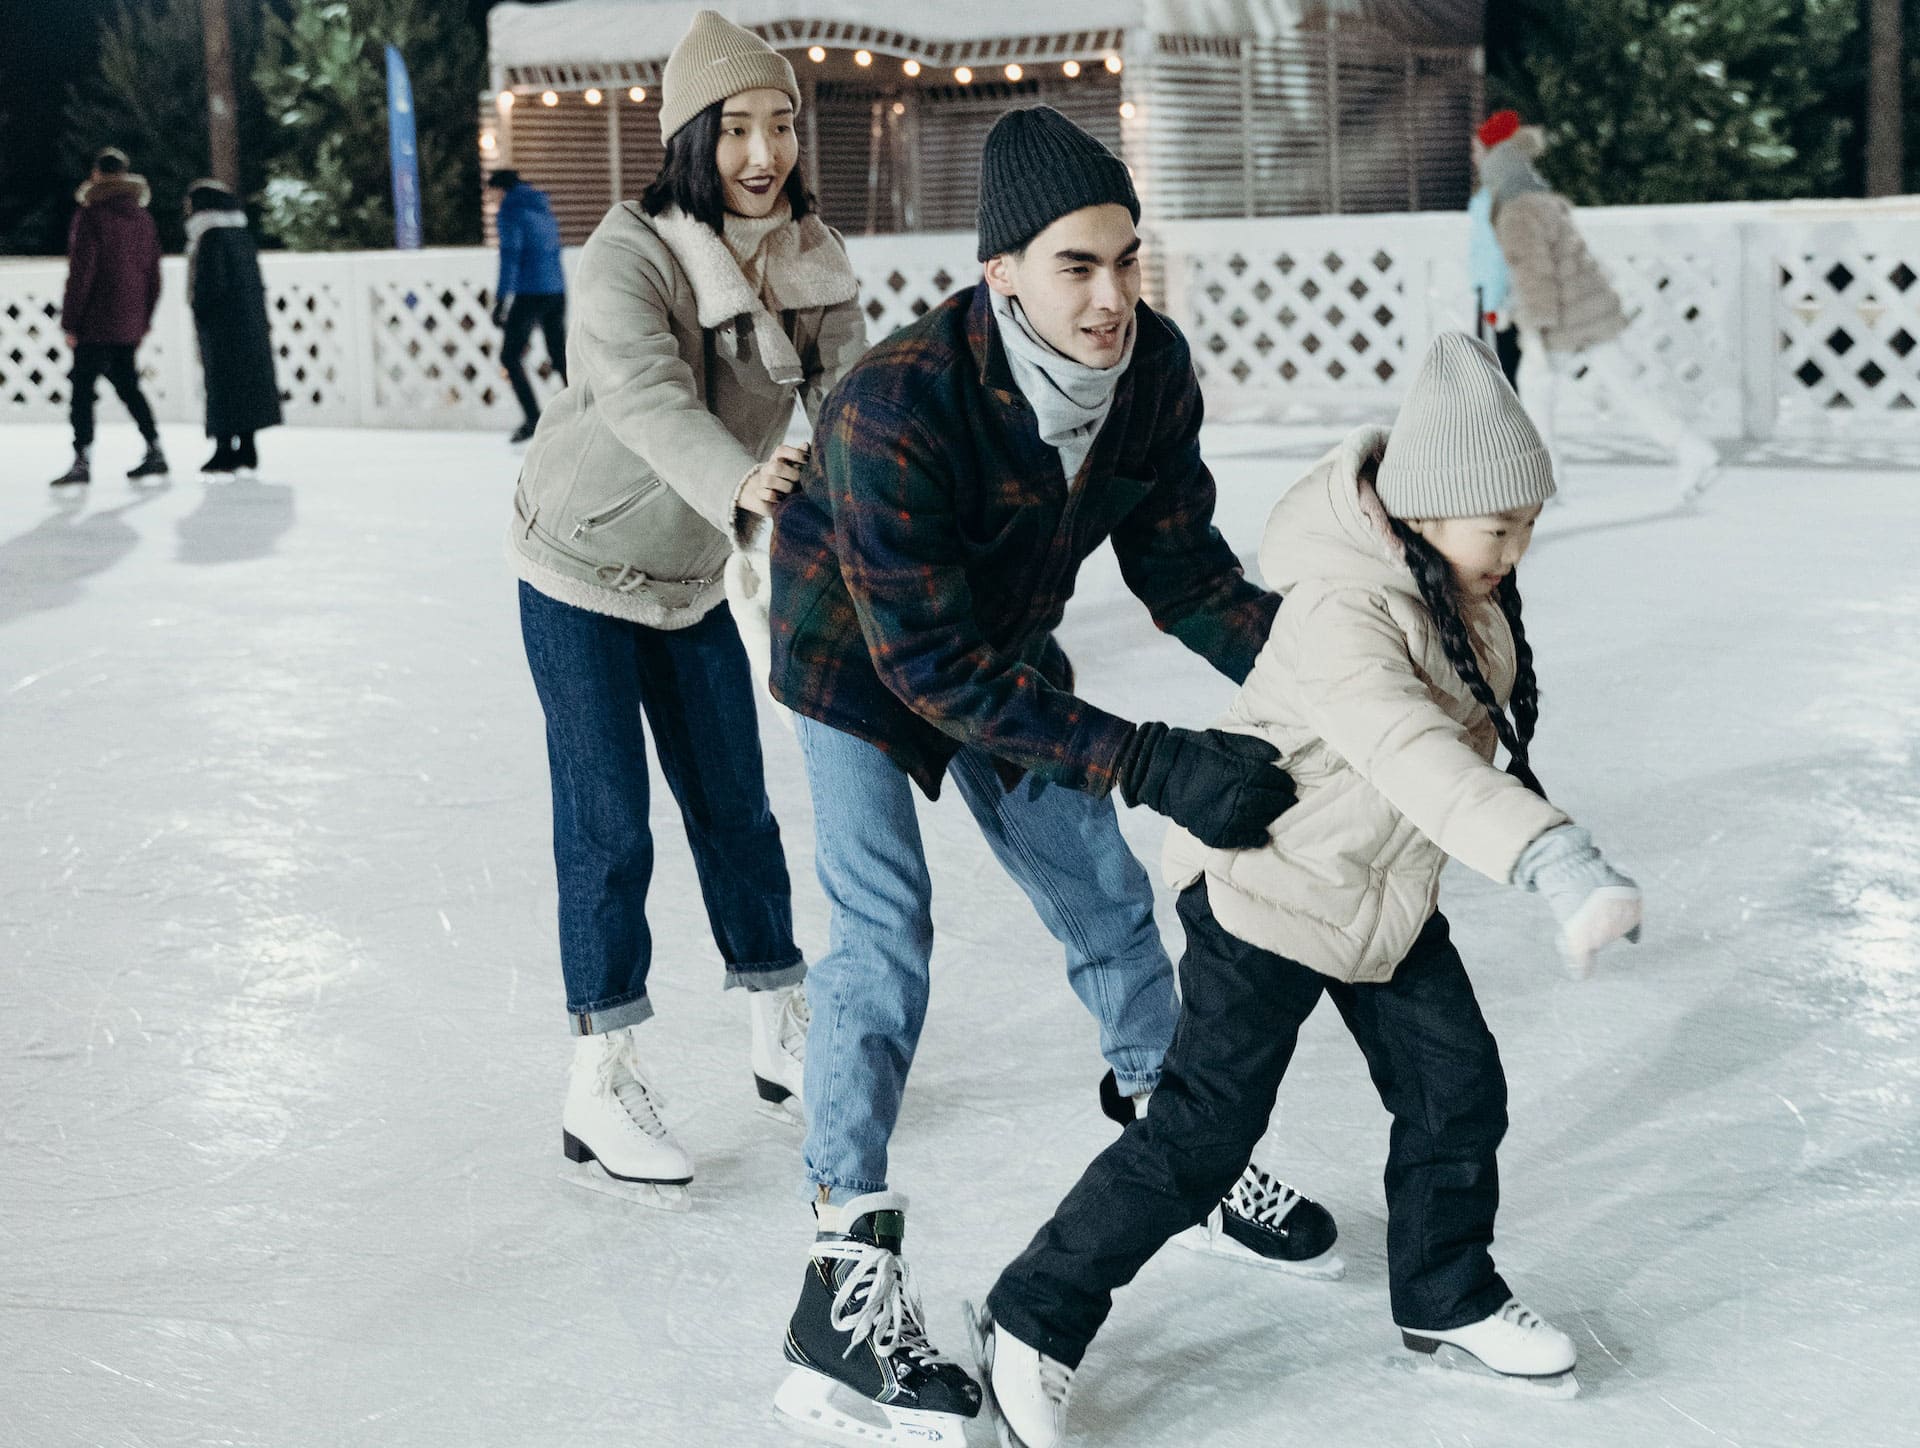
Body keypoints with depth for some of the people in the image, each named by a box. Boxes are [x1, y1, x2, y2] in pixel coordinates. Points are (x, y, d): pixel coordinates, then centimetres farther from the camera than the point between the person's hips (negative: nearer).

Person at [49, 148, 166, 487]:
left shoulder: (90, 217, -10)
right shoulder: (143, 218, 10)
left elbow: (80, 273, -13)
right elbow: (153, 274, 13)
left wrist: (70, 322, -9)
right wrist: (144, 319, 19)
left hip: (96, 324, -7)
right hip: (130, 324, 7)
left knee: (82, 388, -5)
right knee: (127, 385, 18)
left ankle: (82, 461, -11)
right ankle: (155, 453, 18)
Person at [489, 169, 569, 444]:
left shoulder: (511, 211, -7)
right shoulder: (543, 208, 17)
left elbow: (510, 256, -15)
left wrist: (502, 298, -15)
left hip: (530, 296, -8)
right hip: (557, 291, 8)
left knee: (510, 357, 1)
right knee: (560, 356, 13)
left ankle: (532, 417, -9)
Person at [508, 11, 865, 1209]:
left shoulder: (812, 260, -8)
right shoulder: (630, 254, -25)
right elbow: (646, 399, -42)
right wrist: (740, 483, -61)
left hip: (694, 578, 5)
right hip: (581, 573, -5)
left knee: (737, 812, 12)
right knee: (609, 831, -5)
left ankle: (785, 1038, 28)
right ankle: (604, 1089, 5)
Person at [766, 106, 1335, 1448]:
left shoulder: (1153, 368, -21)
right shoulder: (899, 404, -39)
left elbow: (1181, 567, -10)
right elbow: (932, 665, -38)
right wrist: (1151, 763, -43)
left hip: (1005, 652, 6)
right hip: (858, 658, -5)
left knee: (1105, 894, 13)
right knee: (887, 936, -16)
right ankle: (847, 1281, -10)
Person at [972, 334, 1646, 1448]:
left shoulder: (1462, 582, -4)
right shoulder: (1340, 611, -34)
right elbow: (1411, 758, -49)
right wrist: (1549, 854, -61)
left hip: (1388, 892, 8)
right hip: (1266, 892, -8)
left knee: (1459, 1092, 11)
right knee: (1202, 1136, -3)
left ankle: (1445, 1296, 35)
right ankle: (1035, 1320, 12)